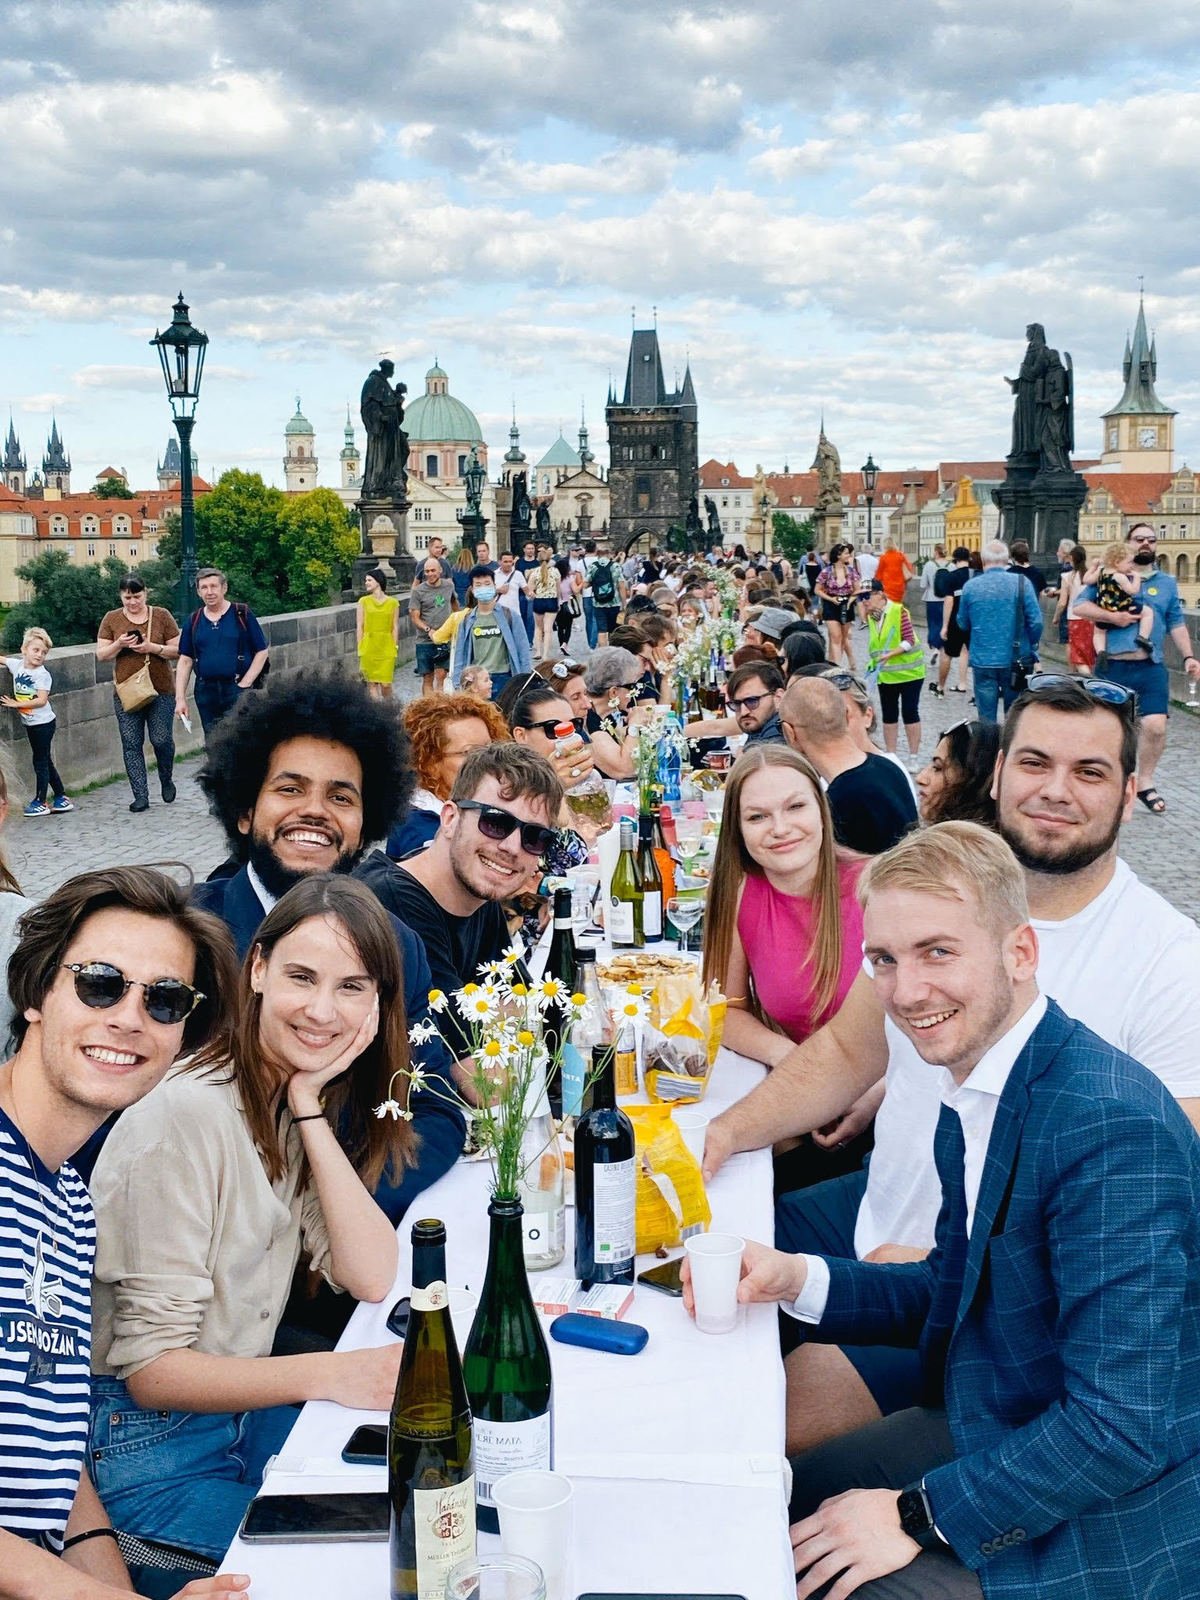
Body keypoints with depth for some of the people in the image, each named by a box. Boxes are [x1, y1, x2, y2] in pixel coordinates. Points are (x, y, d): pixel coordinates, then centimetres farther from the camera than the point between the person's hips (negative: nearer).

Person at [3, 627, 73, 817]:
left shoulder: (42, 674, -15)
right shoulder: (16, 665, 1)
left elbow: (41, 700, -22)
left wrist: (16, 704, -20)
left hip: (43, 722, -7)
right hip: (29, 723, 7)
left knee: (40, 761, -1)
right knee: (45, 761, 13)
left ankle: (40, 802, 6)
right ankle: (61, 797, 21)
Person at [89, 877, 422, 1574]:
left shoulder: (312, 1100, 1)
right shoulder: (186, 1119, -23)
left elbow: (372, 1278, -9)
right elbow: (151, 1369, -20)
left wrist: (310, 1111, -16)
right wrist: (327, 1373, -30)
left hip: (245, 1406, 7)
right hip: (142, 1443, -7)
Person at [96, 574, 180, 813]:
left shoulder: (161, 616, 2)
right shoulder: (111, 619, 5)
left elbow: (177, 650, 1)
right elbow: (101, 654, 5)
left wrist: (153, 648, -15)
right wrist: (119, 644, -13)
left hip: (161, 690, -1)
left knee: (161, 739, -4)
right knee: (132, 745, -1)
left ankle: (166, 780, 24)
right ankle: (141, 796, 4)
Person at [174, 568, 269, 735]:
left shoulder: (242, 614, -1)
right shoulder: (193, 621, 10)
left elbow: (262, 652, 0)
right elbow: (185, 661, 10)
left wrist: (244, 684, -8)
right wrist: (180, 698, 2)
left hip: (238, 691, -4)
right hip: (206, 693, 4)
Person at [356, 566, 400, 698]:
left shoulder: (393, 603, 4)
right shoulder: (363, 601, 4)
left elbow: (395, 627, 5)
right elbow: (359, 627, 4)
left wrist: (395, 647, 0)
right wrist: (360, 648, -1)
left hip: (386, 647, -1)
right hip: (369, 647, 1)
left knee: (385, 683, -4)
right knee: (371, 682, 1)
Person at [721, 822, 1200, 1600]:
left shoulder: (1112, 1126, -29)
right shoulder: (974, 1086, 0)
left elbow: (1121, 1426, -29)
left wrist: (918, 1515, -21)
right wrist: (798, 1279, -4)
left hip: (1102, 1527, -8)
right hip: (987, 1430, 8)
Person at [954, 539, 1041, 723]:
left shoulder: (971, 587, -3)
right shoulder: (1021, 583, -7)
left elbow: (963, 625, 8)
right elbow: (1036, 622, -8)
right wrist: (1031, 649, 8)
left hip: (982, 661, 0)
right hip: (1015, 660, 0)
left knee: (986, 717, 7)